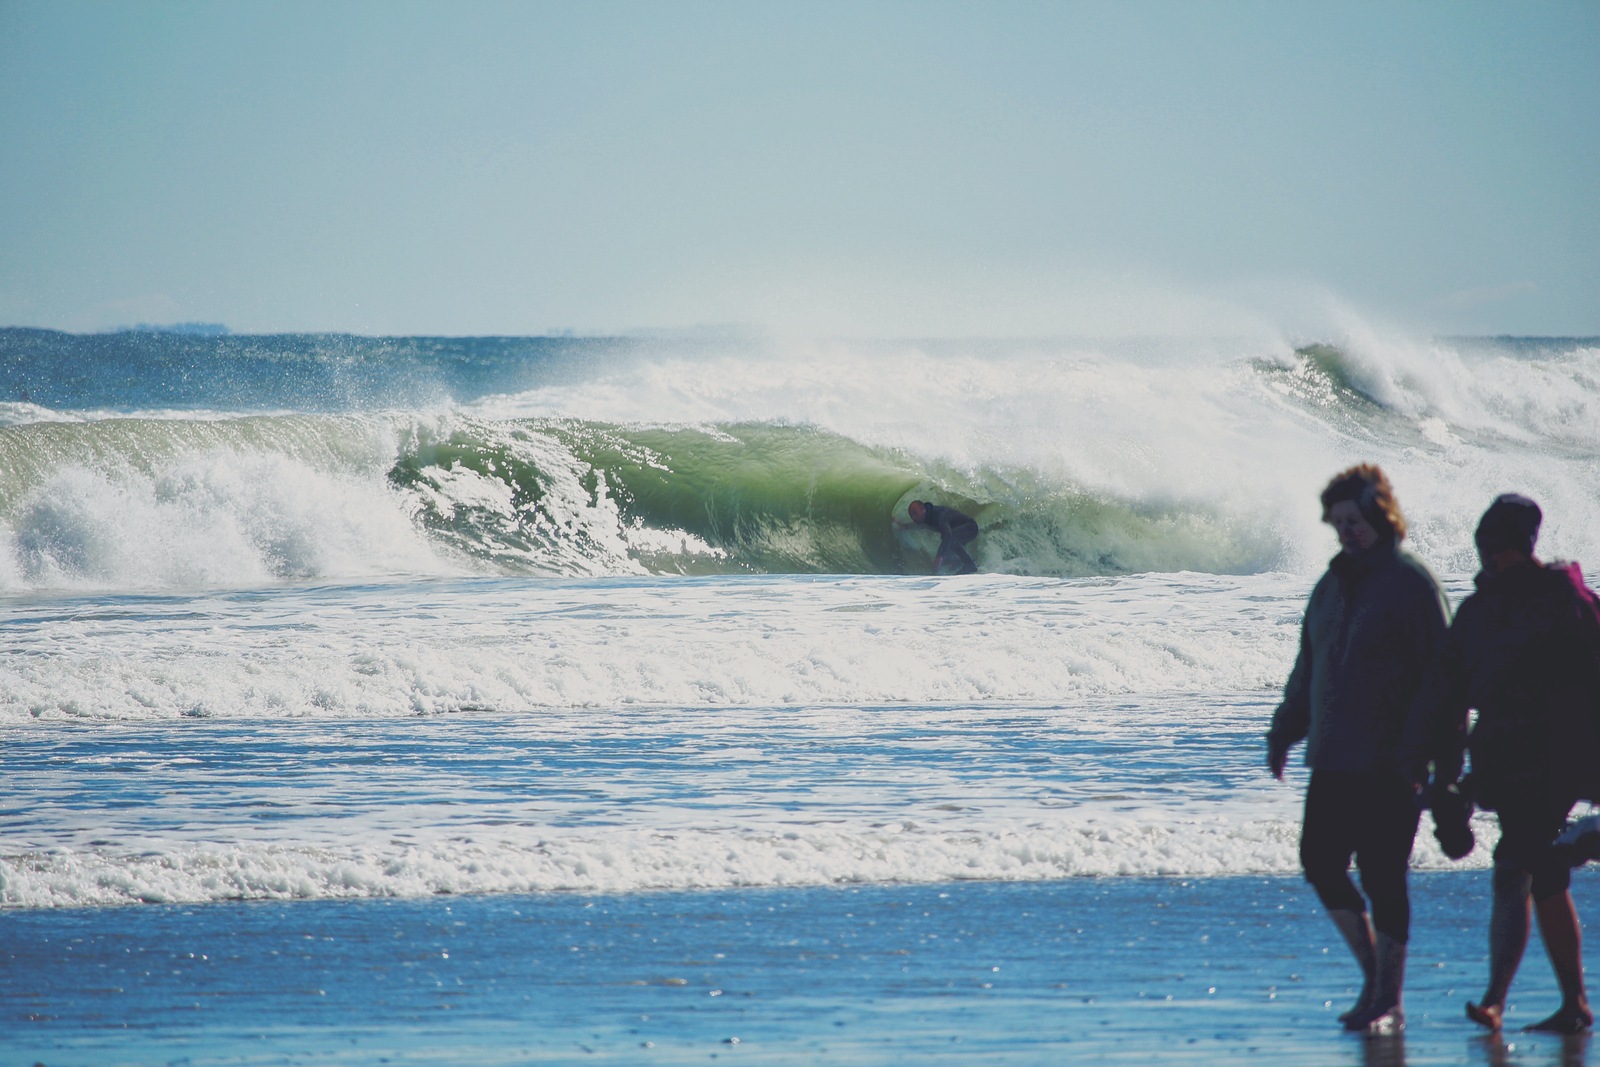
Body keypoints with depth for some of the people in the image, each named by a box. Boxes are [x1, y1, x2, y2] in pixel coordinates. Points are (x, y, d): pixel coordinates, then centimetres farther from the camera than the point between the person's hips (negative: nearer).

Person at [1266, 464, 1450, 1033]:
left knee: (1381, 876, -5)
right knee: (1319, 861, 4)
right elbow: (1308, 667, 25)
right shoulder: (1333, 585, 16)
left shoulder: (1410, 584, -7)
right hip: (1333, 761, 7)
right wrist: (1285, 732, 21)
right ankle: (1374, 975, 19)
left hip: (1388, 766, -7)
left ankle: (1389, 1001, 4)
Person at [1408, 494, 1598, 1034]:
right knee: (1544, 881, 10)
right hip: (1502, 761, 7)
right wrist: (1442, 765, 8)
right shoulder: (1476, 610, 13)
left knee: (1514, 872, -17)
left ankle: (1495, 999, -21)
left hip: (1554, 760, -7)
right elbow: (1447, 693, 15)